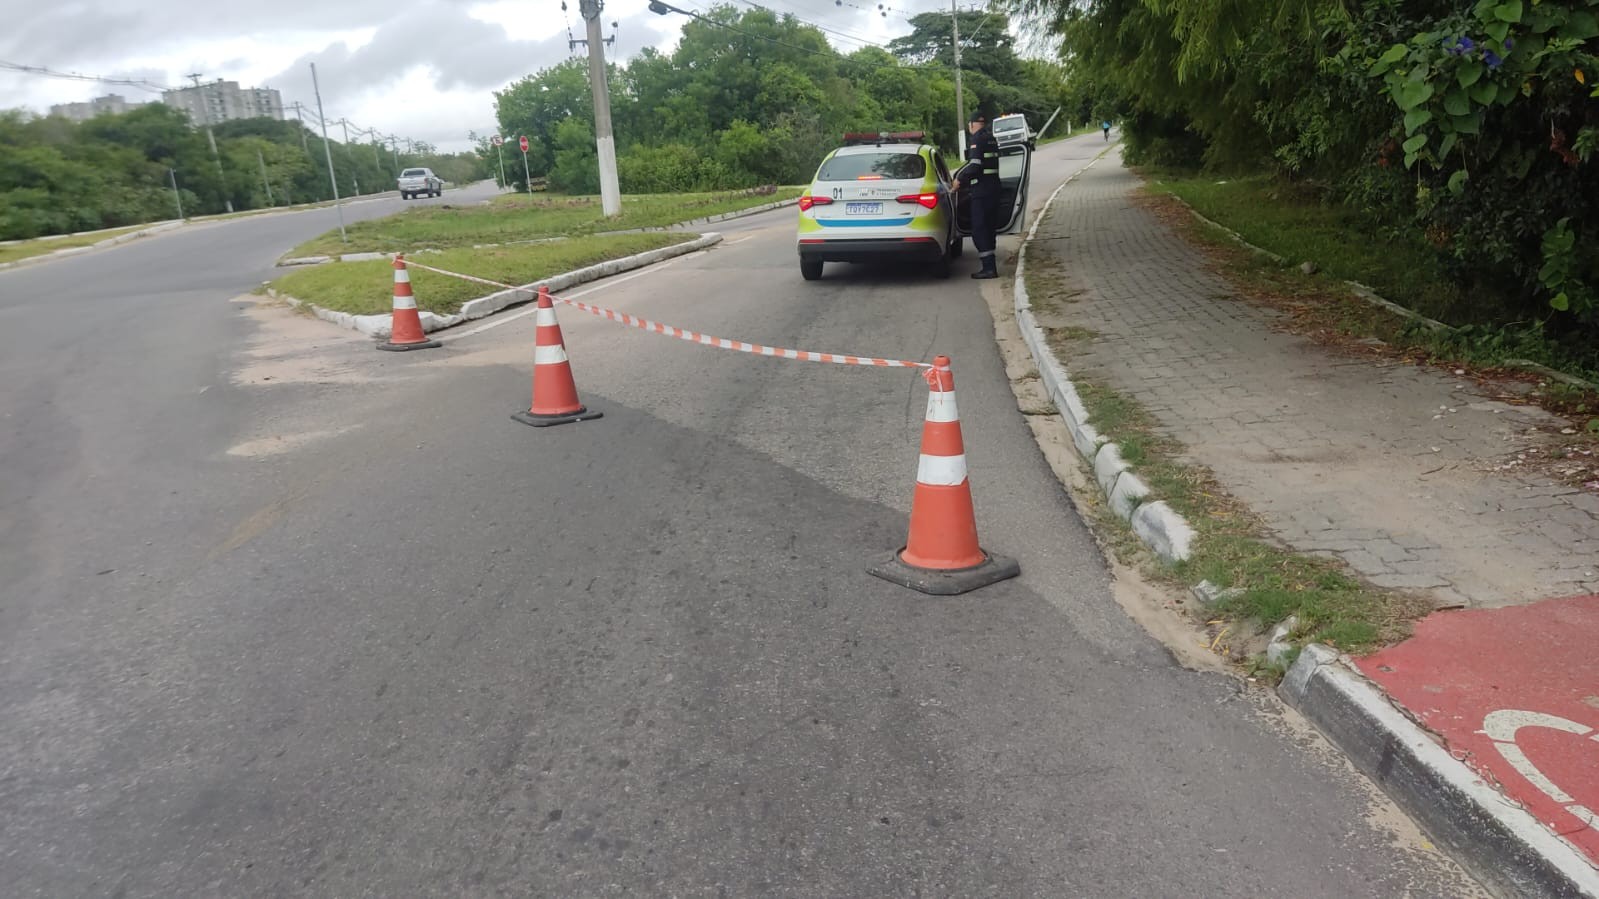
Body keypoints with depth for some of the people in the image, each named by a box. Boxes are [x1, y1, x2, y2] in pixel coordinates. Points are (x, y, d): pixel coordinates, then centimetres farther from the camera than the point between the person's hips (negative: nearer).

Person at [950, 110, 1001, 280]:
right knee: (988, 228, 16)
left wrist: (959, 178, -8)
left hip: (981, 190, -9)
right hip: (993, 187, 9)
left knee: (979, 229, -7)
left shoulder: (976, 139, -11)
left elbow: (974, 164, -21)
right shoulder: (991, 139, 17)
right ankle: (989, 266, 22)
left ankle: (989, 268, -13)